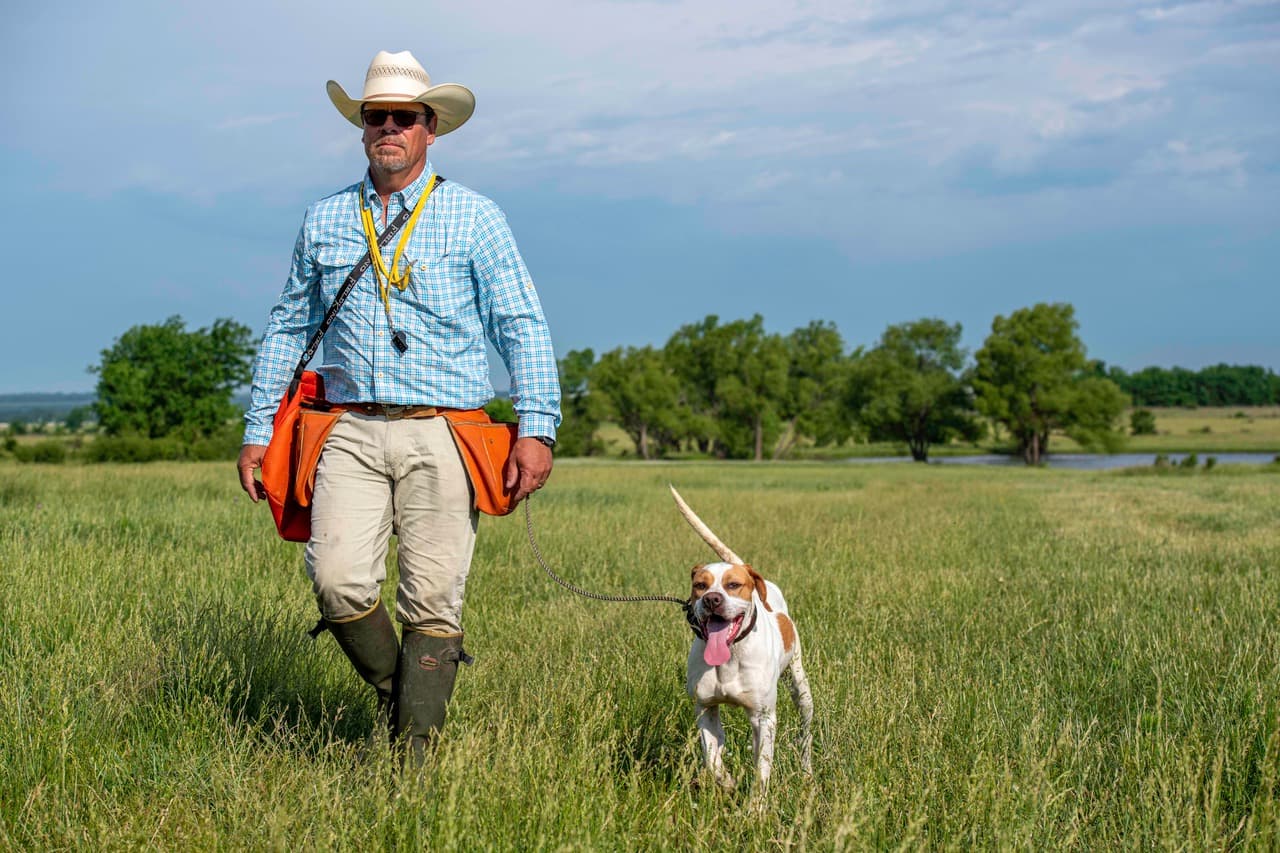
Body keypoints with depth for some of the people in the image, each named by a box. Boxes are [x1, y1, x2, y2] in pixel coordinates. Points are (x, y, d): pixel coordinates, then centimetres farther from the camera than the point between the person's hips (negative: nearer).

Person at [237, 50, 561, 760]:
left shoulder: (474, 218, 5)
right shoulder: (324, 221, 14)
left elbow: (521, 326, 0)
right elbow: (287, 327, 20)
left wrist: (537, 427, -11)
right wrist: (258, 429, 15)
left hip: (441, 436, -2)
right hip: (352, 433, 2)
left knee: (433, 601, -4)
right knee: (339, 580, -14)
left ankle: (416, 749, 5)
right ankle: (396, 693, 12)